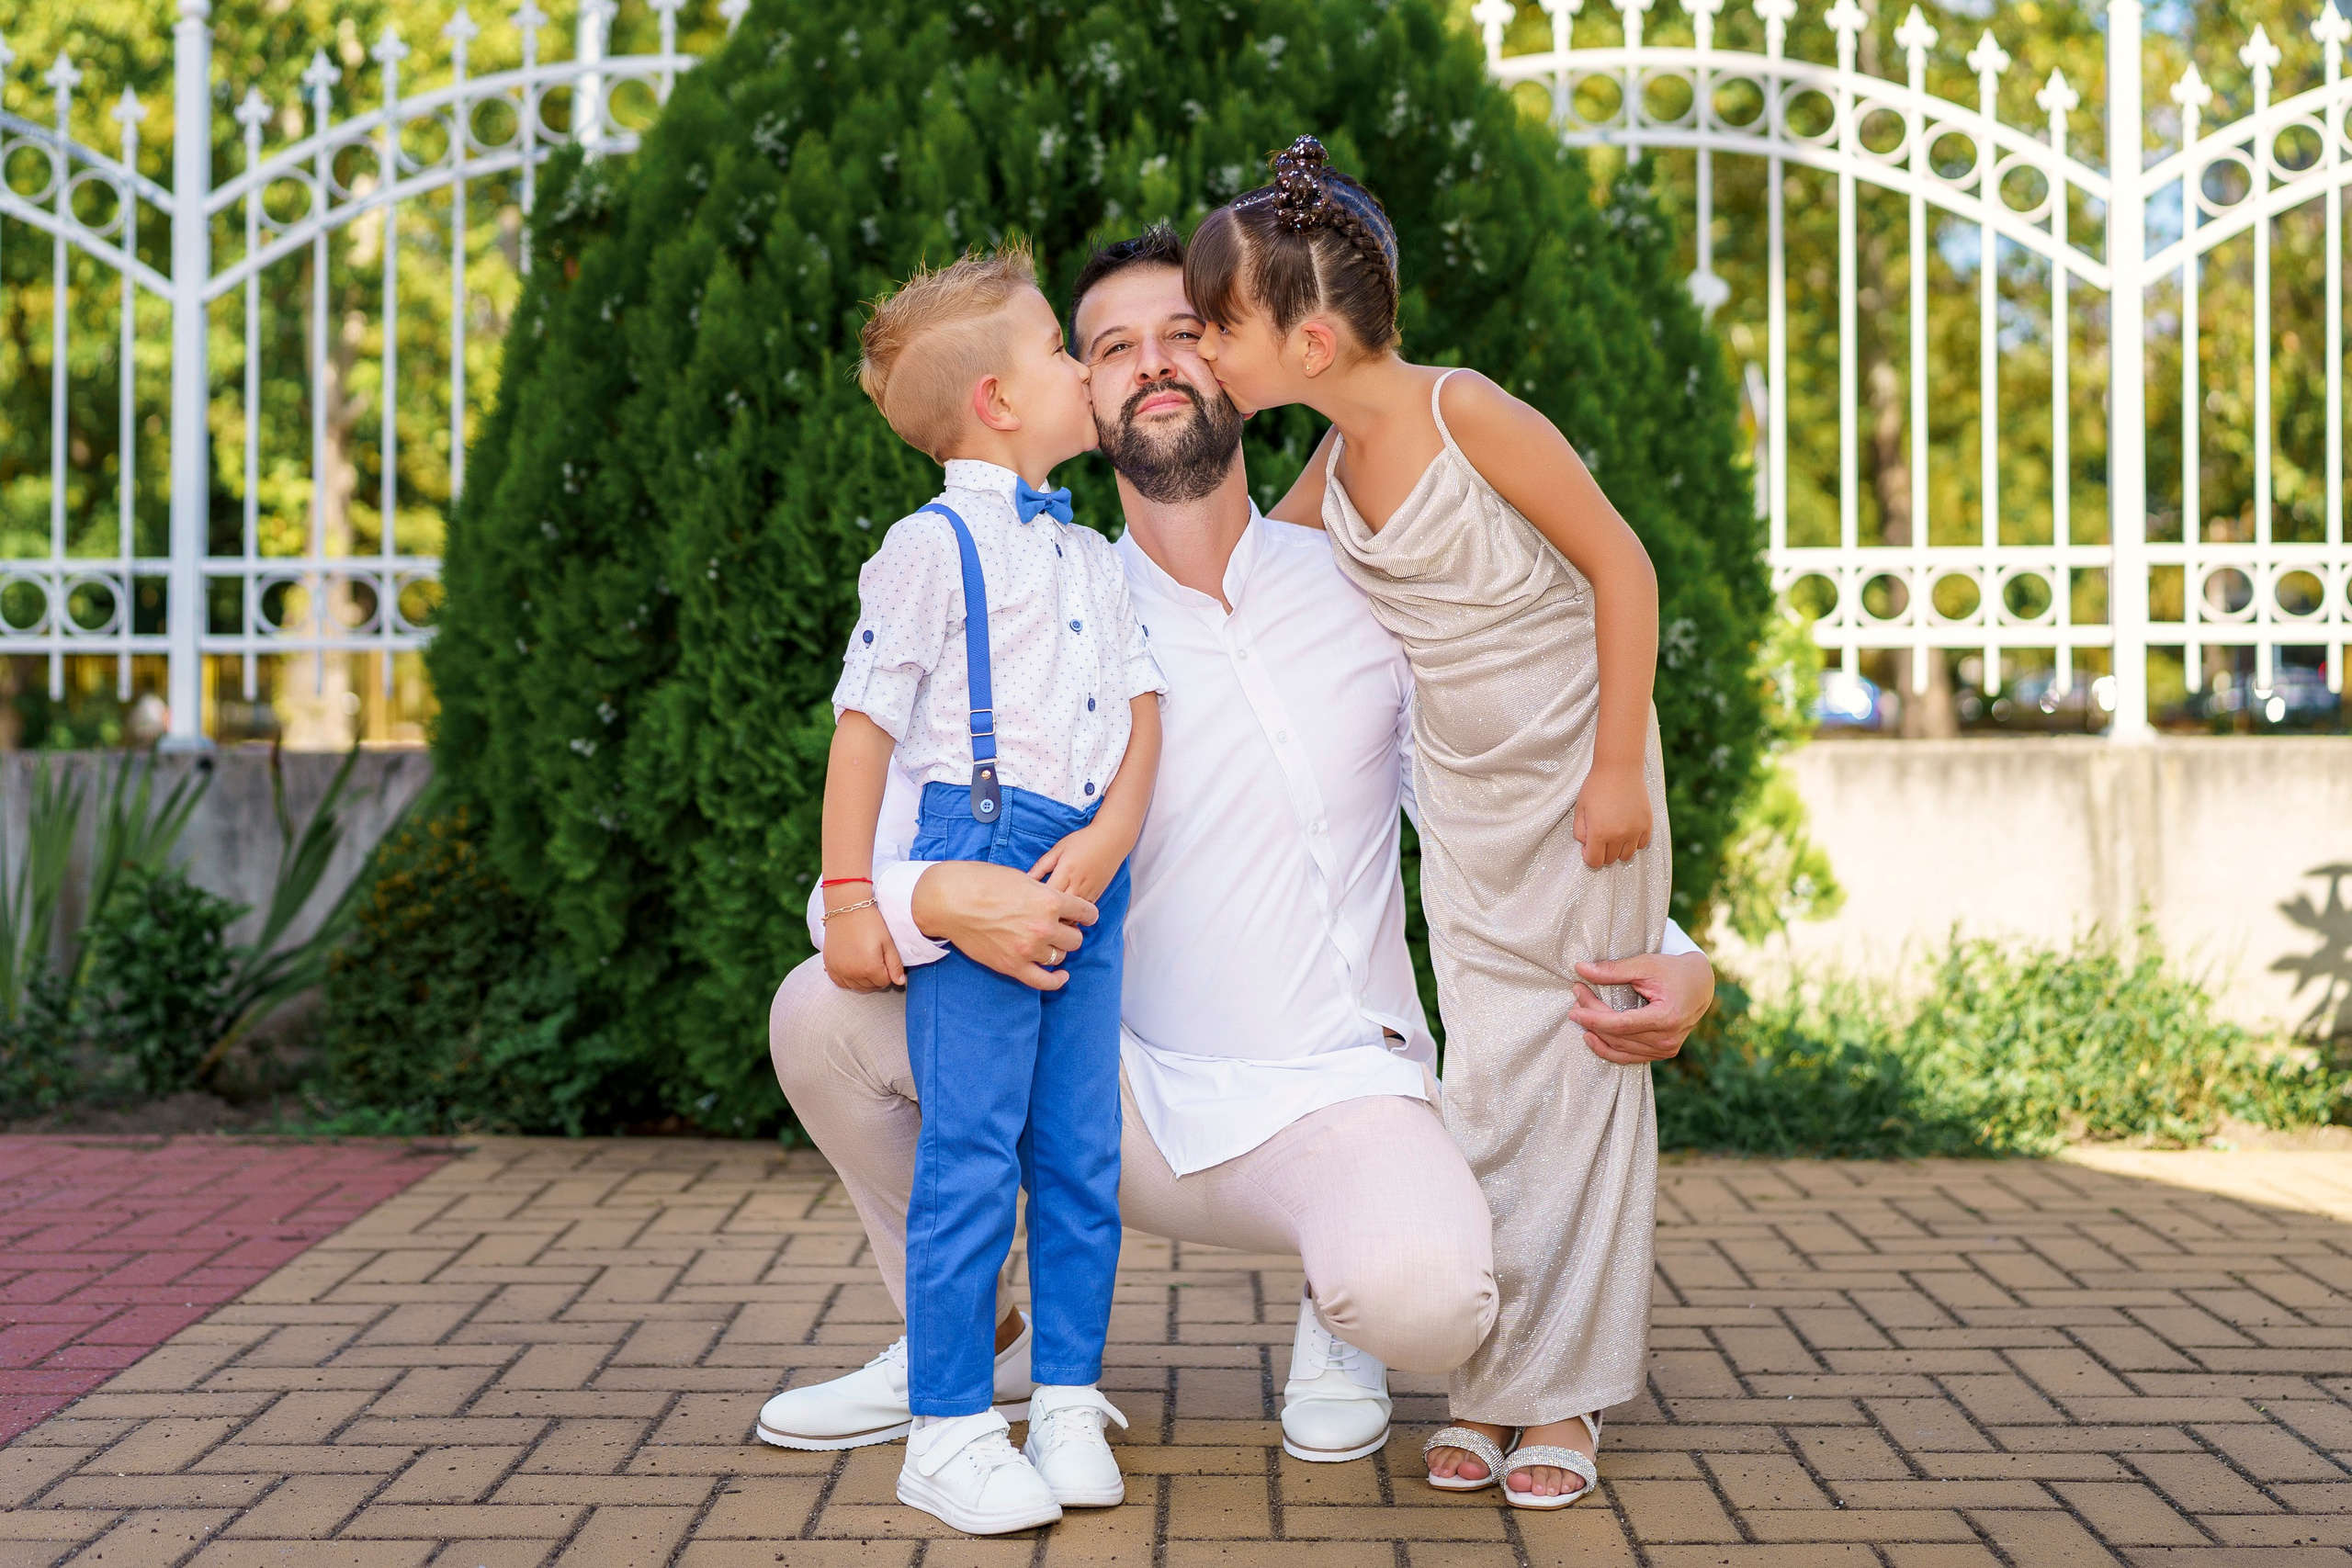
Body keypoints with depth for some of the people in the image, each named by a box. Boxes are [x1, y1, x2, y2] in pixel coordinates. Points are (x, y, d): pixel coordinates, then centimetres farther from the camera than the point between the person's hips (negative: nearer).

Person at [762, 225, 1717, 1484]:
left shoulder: (1364, 598, 0)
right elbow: (852, 882, -7)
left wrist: (1672, 957, -15)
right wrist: (937, 900, -32)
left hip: (1329, 1098, -2)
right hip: (1125, 1105, 2)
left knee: (1426, 1298, -35)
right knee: (824, 1012, -17)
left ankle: (1343, 1312, 6)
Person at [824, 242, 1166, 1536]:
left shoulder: (1090, 555, 17)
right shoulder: (933, 545, -4)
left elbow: (1139, 706, 11)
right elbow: (865, 724, -5)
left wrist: (1109, 836, -7)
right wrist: (850, 894, -10)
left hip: (1087, 866, 6)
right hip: (978, 851, -6)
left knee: (1082, 1153, 8)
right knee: (973, 1154, -5)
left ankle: (1068, 1405, 19)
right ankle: (948, 1432, 3)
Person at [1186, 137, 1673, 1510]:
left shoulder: (1467, 413, -21)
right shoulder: (1332, 467, -1)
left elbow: (1621, 565, -17)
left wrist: (1618, 767, -16)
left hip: (1579, 772, -6)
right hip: (1464, 801, 6)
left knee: (1582, 1073, 0)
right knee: (1484, 1083, 6)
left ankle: (1564, 1397, 8)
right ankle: (1487, 1388, 13)